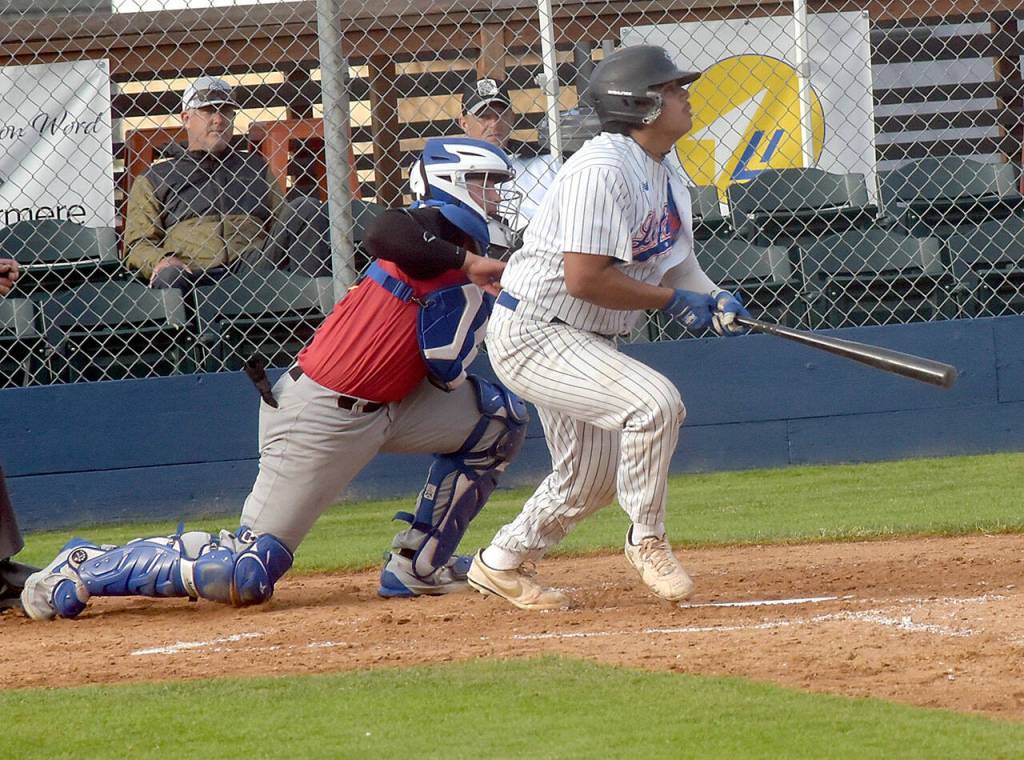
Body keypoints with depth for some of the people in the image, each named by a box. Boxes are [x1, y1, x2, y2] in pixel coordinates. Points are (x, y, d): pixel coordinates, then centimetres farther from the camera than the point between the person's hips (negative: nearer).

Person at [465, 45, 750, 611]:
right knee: (654, 400, -26)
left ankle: (501, 564, 34)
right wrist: (673, 300, -20)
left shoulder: (666, 181, 9)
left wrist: (713, 301, -9)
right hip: (531, 335, -11)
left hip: (585, 345, 11)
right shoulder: (603, 170, -23)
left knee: (591, 479, 17)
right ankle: (647, 539, -9)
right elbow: (585, 278, -28)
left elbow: (679, 265, 13)